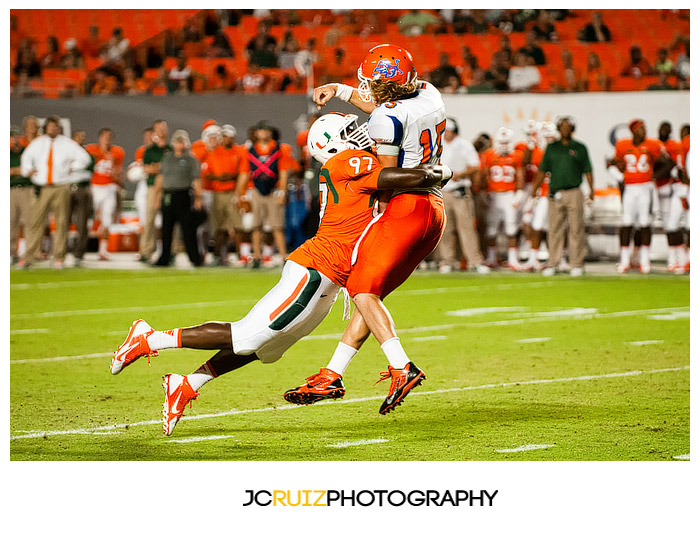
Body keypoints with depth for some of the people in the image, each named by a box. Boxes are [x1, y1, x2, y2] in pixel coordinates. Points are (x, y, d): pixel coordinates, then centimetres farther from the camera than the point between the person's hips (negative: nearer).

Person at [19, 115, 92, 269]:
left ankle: (59, 258, 5)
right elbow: (27, 156, 29)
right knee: (36, 222, -5)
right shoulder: (37, 143, 12)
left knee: (61, 223, -1)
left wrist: (72, 169, 4)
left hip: (61, 188, -1)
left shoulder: (67, 144, 5)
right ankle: (28, 257, -6)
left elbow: (84, 158, 10)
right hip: (42, 188, 1)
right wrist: (28, 171, 16)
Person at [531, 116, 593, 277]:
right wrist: (534, 190, 8)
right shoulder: (552, 148, 11)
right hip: (555, 194, 2)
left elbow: (587, 171, 7)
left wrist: (591, 190, -2)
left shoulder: (580, 148, 7)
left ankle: (576, 264, 3)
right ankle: (552, 263, 7)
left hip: (574, 193, -2)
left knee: (576, 230, -2)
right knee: (554, 230, 2)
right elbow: (542, 170, 12)